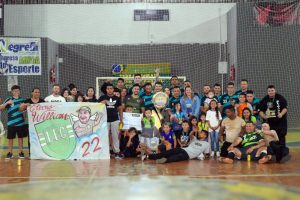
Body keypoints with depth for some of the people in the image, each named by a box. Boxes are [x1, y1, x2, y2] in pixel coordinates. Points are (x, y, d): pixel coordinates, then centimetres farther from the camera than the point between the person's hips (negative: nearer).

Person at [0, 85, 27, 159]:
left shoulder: (22, 99, 6)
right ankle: (10, 153, 16)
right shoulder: (8, 100, -1)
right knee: (10, 138, 6)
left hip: (21, 123, 2)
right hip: (11, 123, -2)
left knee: (20, 137, 9)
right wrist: (7, 103, -22)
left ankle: (21, 152, 19)